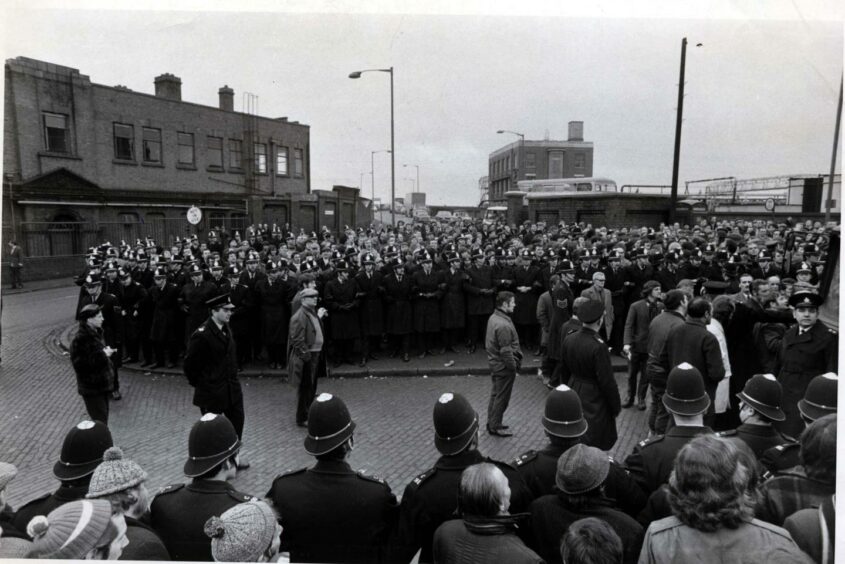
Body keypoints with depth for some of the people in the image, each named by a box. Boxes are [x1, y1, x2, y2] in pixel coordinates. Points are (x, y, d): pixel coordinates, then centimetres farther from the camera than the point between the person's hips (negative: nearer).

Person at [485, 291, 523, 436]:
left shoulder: (493, 318, 3)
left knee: (495, 394, 21)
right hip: (504, 366, -10)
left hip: (494, 363, 10)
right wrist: (513, 367, -14)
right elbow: (506, 351, -26)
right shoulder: (503, 325, -28)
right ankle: (495, 427, 18)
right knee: (502, 397, 5)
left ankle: (491, 423, 34)